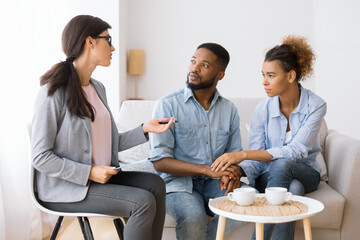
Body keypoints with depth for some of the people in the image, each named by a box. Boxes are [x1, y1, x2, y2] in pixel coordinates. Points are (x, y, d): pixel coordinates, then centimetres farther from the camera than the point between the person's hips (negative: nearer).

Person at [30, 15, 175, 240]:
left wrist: (144, 130, -2)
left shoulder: (97, 88, 11)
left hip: (101, 176, 8)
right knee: (143, 201, -21)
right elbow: (41, 158, -16)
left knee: (154, 184, -13)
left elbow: (110, 143, 10)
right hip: (65, 187, -8)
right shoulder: (54, 92, -14)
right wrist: (89, 173, -20)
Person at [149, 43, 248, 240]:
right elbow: (159, 161, -10)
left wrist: (232, 174, -11)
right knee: (194, 216, -36)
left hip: (215, 185, 5)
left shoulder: (229, 109, 11)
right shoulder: (167, 105, -3)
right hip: (178, 182, -4)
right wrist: (206, 169, -22)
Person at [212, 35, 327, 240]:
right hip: (270, 175, 1)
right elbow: (256, 159, -7)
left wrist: (243, 154, -32)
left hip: (305, 173, 0)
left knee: (281, 165, -35)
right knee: (293, 188, -35)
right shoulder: (263, 109, -8)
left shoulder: (316, 106, -15)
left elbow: (296, 151, -24)